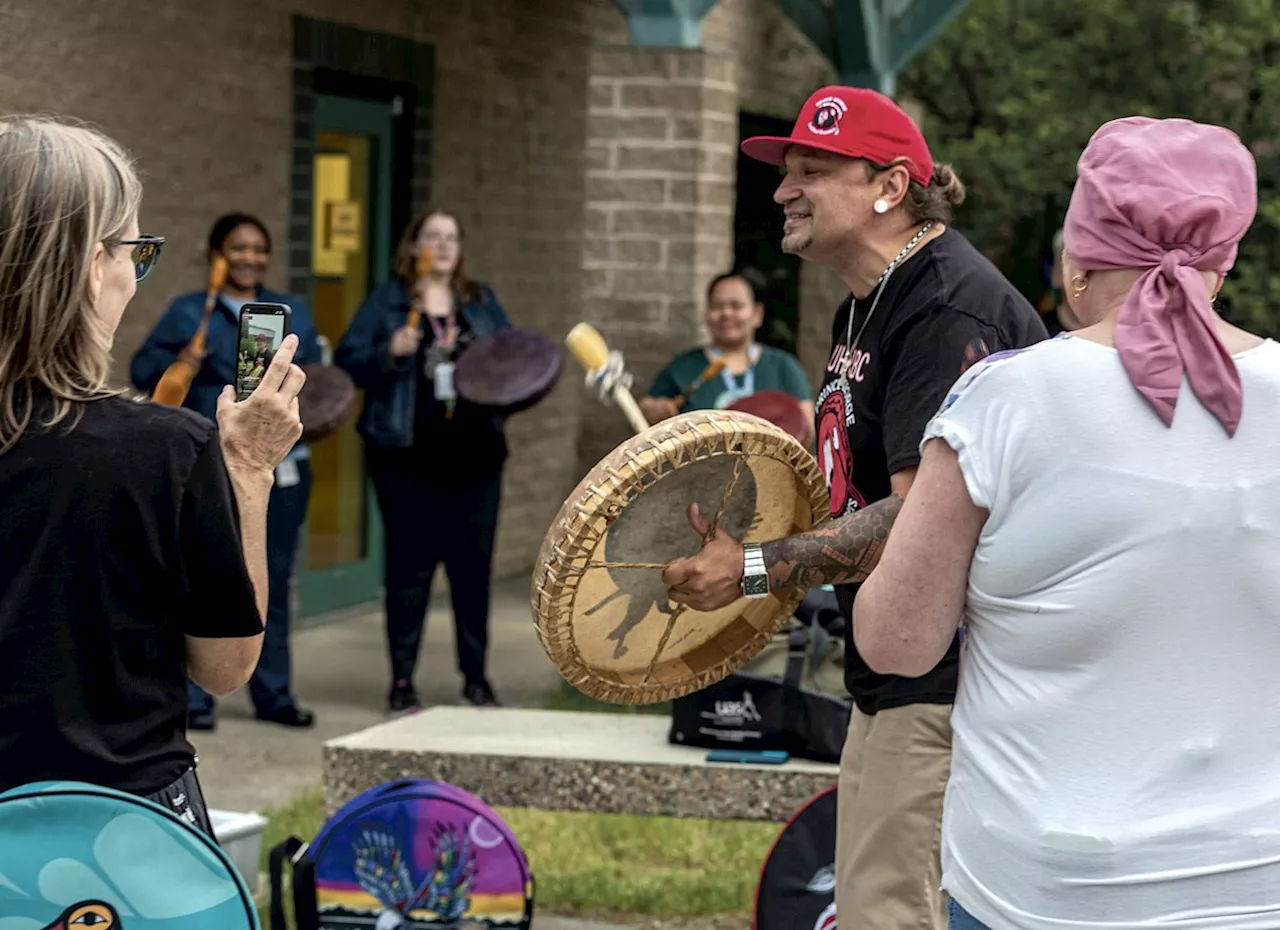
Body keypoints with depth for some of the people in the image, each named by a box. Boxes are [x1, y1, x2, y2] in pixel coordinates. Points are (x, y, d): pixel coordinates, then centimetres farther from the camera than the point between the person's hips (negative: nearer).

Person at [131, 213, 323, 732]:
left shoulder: (293, 314, 15)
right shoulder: (189, 312, 3)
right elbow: (143, 370, -1)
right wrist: (180, 362, -20)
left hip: (282, 465, 4)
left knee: (274, 581, 9)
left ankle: (273, 694, 17)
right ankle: (194, 697, 1)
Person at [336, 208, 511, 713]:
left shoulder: (482, 303, 14)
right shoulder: (386, 302, 3)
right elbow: (347, 360, -2)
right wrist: (389, 353, -20)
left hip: (474, 457, 3)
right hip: (407, 458, -3)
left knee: (473, 564, 5)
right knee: (409, 565, 0)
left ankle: (477, 677, 15)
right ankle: (402, 680, 8)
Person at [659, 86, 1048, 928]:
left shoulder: (948, 311, -20)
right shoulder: (868, 306, 14)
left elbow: (921, 520, -25)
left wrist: (756, 570, -20)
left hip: (953, 678, -11)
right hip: (895, 674, 11)